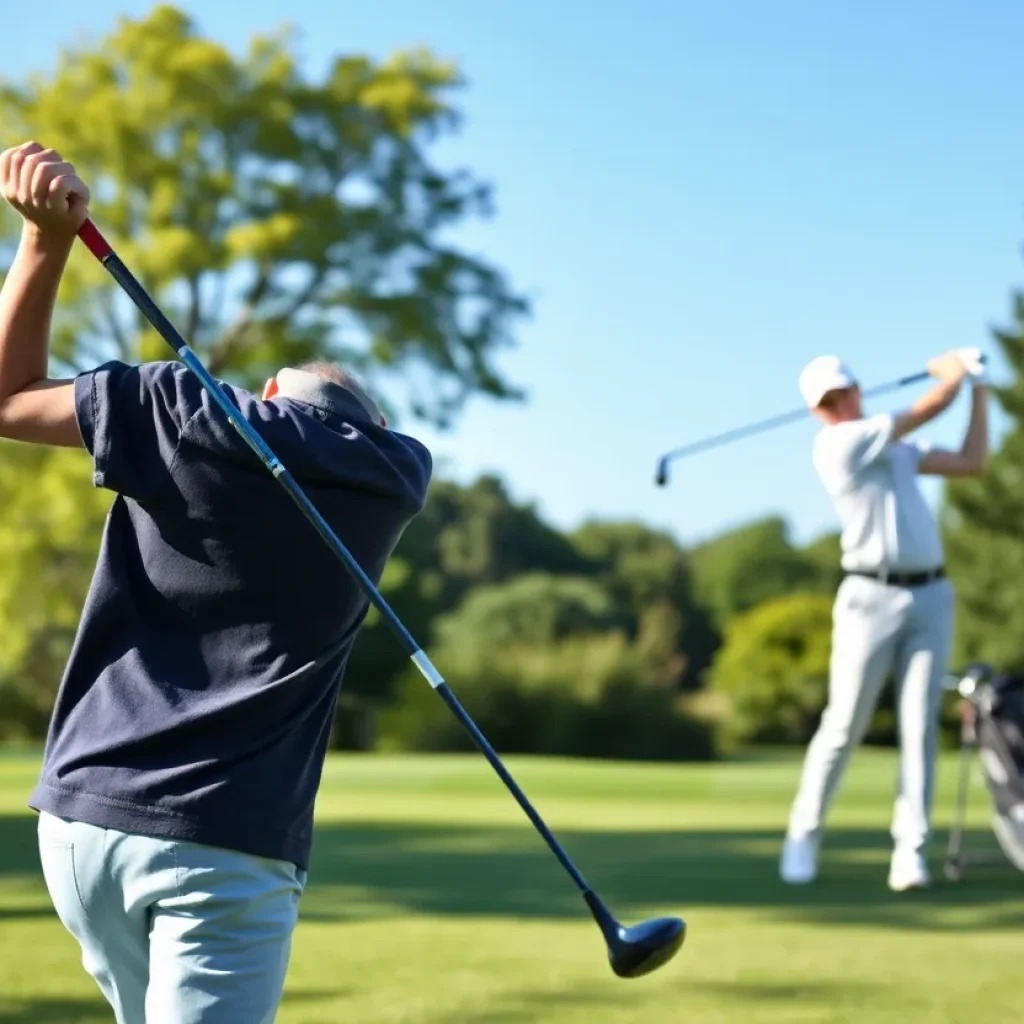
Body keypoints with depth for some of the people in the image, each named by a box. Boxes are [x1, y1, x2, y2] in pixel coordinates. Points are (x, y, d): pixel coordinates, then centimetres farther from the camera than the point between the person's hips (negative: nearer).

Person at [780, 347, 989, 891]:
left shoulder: (897, 449, 18)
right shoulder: (835, 444, -7)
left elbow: (971, 461, 17)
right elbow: (930, 408, -4)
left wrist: (980, 387, 19)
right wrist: (956, 369, 15)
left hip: (930, 597, 5)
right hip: (872, 597, -5)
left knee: (920, 726, -3)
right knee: (844, 727, -3)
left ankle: (910, 851, -4)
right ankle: (804, 837, 13)